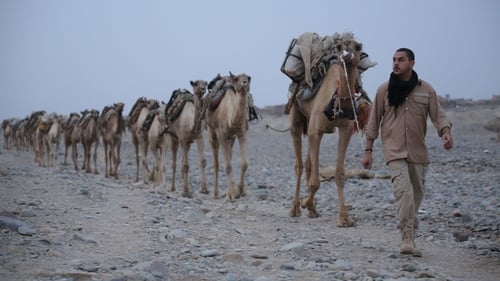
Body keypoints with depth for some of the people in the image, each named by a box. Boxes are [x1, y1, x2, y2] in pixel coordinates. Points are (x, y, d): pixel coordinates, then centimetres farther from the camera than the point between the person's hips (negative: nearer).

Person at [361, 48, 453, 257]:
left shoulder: (426, 90, 4)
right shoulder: (384, 90, 2)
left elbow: (438, 115, -1)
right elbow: (374, 121, 6)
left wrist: (446, 133, -22)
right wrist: (368, 150, 4)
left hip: (418, 151, 3)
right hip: (394, 150, -3)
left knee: (416, 193, 10)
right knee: (403, 190, -19)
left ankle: (410, 235, 28)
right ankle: (407, 240, -23)